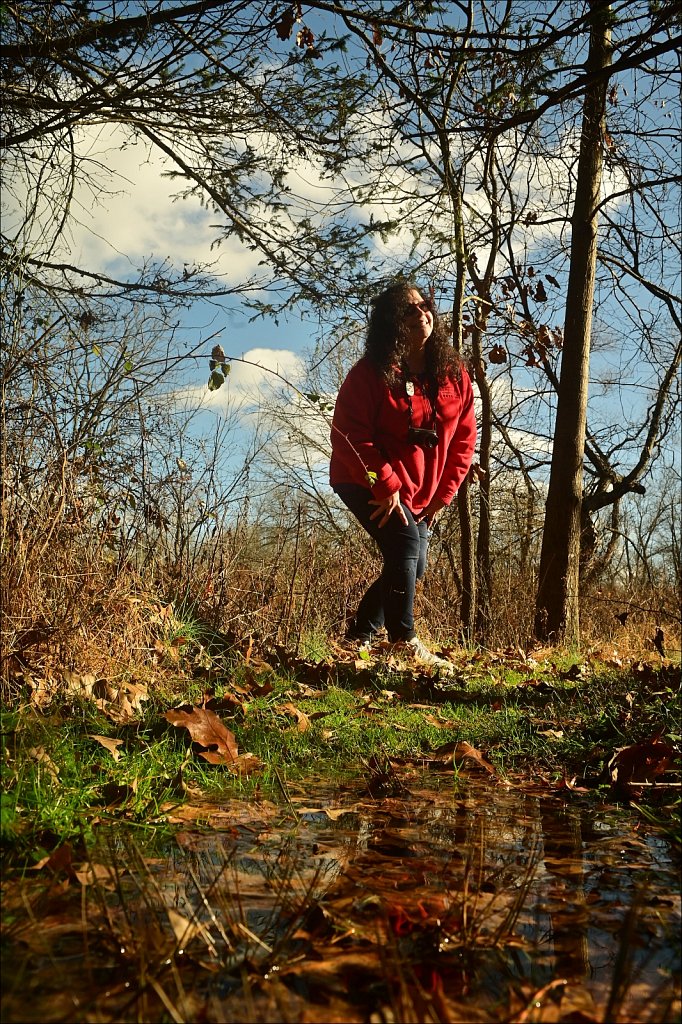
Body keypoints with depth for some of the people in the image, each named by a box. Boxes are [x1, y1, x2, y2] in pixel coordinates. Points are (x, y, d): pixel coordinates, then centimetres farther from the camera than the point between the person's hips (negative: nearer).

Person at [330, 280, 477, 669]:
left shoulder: (454, 376, 0)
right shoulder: (370, 373, -15)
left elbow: (464, 439, 5)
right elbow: (348, 435, -19)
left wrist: (443, 494, -1)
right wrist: (386, 485, -24)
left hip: (420, 494, 7)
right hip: (367, 483, -7)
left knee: (414, 567, 7)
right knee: (406, 542, -25)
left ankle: (359, 637, 21)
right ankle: (405, 641, -16)